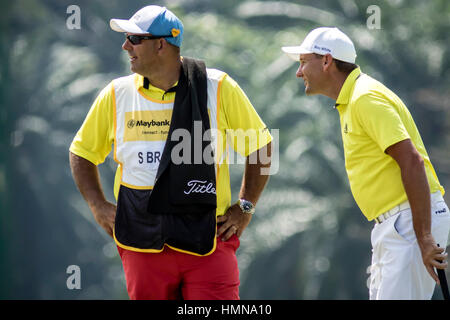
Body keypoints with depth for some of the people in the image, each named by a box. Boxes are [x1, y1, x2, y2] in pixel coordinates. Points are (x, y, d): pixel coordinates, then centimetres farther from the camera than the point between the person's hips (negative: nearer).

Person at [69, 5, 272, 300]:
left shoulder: (218, 89, -2)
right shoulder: (116, 95, 4)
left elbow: (260, 146, 8)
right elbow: (82, 153, 18)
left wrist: (245, 207, 3)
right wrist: (99, 206, 7)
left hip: (208, 241, -2)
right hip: (142, 244, 2)